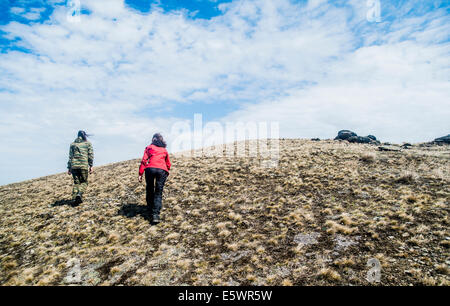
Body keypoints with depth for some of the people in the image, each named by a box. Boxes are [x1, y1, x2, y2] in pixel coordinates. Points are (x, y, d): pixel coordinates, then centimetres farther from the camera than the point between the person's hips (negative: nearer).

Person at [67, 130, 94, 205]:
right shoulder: (88, 143, 9)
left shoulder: (73, 144, 15)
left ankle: (74, 198, 1)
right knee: (84, 182, 8)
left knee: (76, 183, 12)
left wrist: (69, 168, 11)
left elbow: (70, 157, 11)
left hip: (74, 165, 3)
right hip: (84, 165, -3)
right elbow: (90, 155, 1)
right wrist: (91, 166, 1)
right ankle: (79, 194, -18)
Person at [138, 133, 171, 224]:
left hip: (150, 168, -1)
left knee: (150, 190, 16)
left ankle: (150, 209, 26)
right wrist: (166, 173, 44)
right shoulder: (164, 150, 26)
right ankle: (155, 214, -10)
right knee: (158, 192, 3)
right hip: (162, 170, 1)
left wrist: (140, 174, 4)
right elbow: (168, 164, 27)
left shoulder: (149, 147, 19)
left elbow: (144, 160, 6)